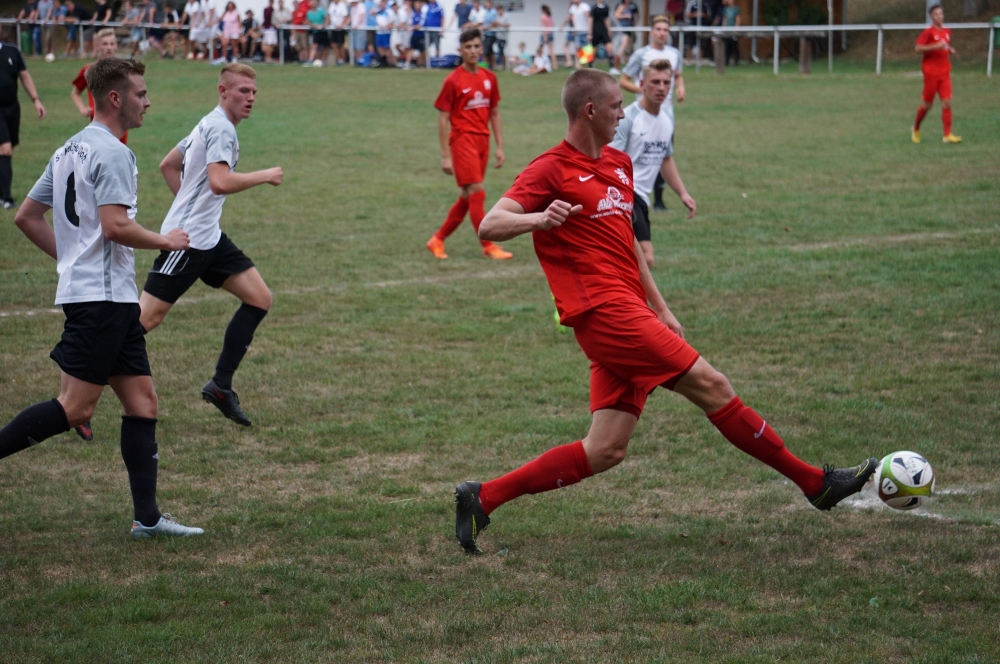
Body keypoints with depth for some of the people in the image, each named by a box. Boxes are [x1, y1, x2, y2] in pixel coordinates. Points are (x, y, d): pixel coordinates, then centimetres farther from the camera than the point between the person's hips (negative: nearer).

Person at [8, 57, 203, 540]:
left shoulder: (70, 150, 17)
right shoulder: (111, 152, -12)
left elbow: (26, 217, 20)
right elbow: (116, 226, -23)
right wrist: (166, 241, -7)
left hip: (112, 299, 10)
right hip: (102, 296, -10)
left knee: (141, 400, 7)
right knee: (75, 408, -11)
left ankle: (146, 515, 6)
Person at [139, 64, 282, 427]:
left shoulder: (209, 125, 16)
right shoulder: (220, 127, -15)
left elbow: (168, 165, 25)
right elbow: (220, 182, -29)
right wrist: (265, 176, -17)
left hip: (208, 237, 10)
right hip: (186, 240, -10)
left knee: (259, 299, 3)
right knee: (146, 319, -8)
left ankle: (220, 386, 7)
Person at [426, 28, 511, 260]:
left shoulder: (489, 78, 8)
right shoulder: (453, 81, -8)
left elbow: (495, 114, 15)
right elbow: (443, 119, -6)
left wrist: (500, 147, 10)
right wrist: (445, 156, -10)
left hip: (483, 141, 6)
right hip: (463, 139, -6)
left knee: (467, 196, 10)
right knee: (477, 193, -10)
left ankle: (438, 240, 21)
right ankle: (488, 246, -5)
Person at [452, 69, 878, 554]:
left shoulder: (618, 164, 20)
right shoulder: (552, 169, -5)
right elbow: (489, 226, -13)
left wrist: (660, 308, 26)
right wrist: (539, 218, -33)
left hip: (629, 315, 9)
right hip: (604, 311, -9)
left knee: (605, 452, 1)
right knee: (711, 387, -7)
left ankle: (481, 498, 5)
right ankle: (815, 482, 2)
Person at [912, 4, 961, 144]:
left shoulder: (947, 32, 11)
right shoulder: (928, 32, -8)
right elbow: (918, 48, -17)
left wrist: (949, 49, 6)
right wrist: (936, 46, -24)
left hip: (944, 72, 5)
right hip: (931, 72, -5)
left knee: (947, 103, -5)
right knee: (927, 104, 4)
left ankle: (947, 135, -7)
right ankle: (915, 129, 27)